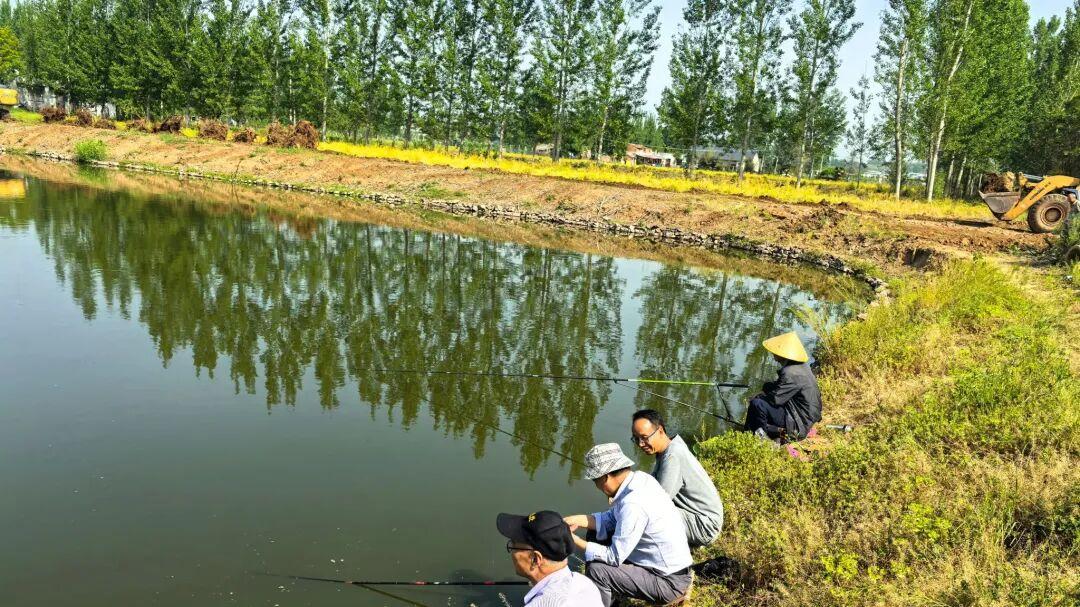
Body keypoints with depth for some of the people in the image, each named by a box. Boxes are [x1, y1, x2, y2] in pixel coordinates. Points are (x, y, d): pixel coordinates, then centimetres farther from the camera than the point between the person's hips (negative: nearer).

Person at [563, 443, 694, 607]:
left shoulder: (633, 504, -30)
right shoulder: (640, 478, -4)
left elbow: (614, 557, -23)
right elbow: (612, 520, 7)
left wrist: (576, 541, -15)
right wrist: (578, 520, -2)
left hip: (670, 582, -9)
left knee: (596, 571, -18)